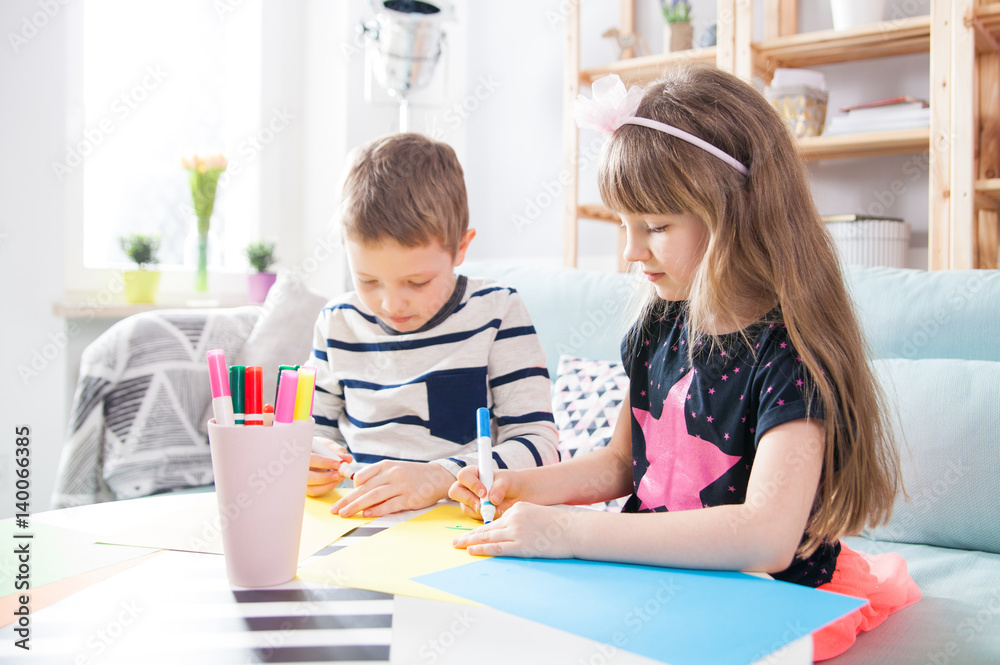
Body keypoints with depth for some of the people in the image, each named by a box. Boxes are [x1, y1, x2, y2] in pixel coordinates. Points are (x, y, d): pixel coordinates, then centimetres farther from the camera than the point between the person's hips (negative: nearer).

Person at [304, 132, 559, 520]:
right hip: (355, 523, 3)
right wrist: (307, 460, -6)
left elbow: (541, 446, -11)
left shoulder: (497, 312, -5)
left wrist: (437, 478, -23)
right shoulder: (338, 323, 6)